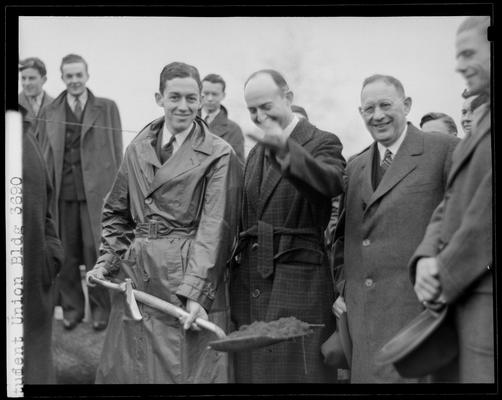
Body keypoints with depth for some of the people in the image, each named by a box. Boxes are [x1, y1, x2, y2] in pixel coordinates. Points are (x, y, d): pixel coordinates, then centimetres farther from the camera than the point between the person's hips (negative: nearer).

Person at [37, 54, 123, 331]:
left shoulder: (107, 108, 6)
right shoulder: (50, 112, 12)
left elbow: (116, 151, 4)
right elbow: (46, 154, 11)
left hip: (96, 191, -2)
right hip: (62, 192, 2)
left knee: (96, 251, 0)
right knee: (66, 253, 5)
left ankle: (101, 308, 14)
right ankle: (71, 307, 19)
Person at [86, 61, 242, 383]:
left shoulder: (219, 155, -5)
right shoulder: (138, 149, 10)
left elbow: (215, 229, -12)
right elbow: (117, 213, 17)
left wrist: (196, 293, -19)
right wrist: (106, 261, 4)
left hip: (188, 274, -5)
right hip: (135, 278, 5)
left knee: (187, 368, -1)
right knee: (127, 368, 11)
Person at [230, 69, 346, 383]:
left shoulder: (321, 143, -3)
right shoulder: (257, 152, 18)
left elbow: (332, 183, -27)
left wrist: (285, 149, -42)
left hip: (298, 286, -6)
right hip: (249, 285, 6)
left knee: (297, 371, -7)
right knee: (251, 371, 6)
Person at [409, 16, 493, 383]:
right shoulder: (482, 120, 20)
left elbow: (488, 208, -17)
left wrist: (448, 272, -9)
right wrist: (426, 259, 0)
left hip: (488, 297, -8)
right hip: (466, 298, 8)